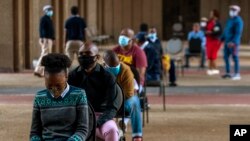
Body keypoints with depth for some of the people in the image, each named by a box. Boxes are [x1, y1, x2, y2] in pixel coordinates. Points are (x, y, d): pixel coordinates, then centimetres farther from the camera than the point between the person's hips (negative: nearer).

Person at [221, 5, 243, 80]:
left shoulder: (238, 21, -13)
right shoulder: (229, 20, 15)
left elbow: (238, 33, -22)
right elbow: (226, 31, 20)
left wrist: (233, 42, -30)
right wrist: (221, 39, 14)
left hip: (234, 43, -9)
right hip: (227, 42, 9)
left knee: (235, 58, -7)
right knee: (226, 57, 9)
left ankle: (237, 74, -5)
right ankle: (228, 73, 17)